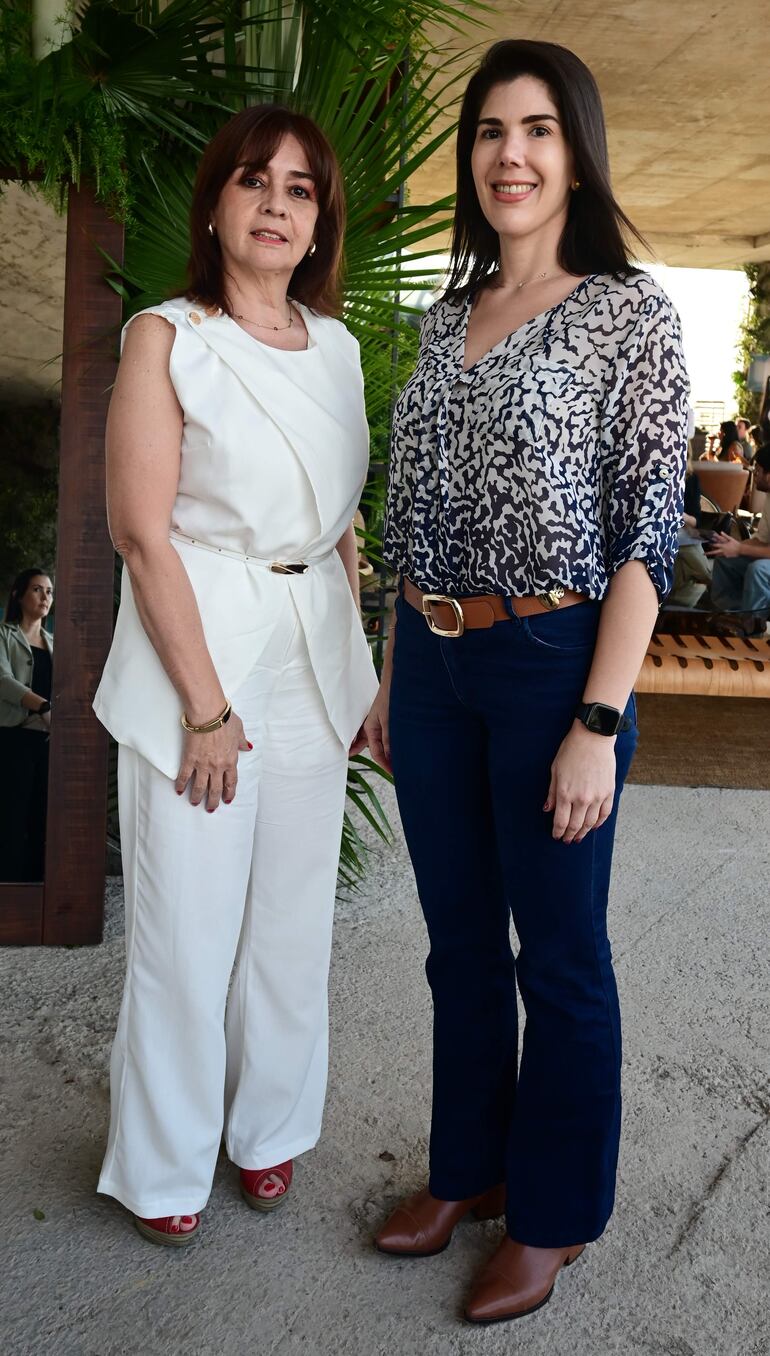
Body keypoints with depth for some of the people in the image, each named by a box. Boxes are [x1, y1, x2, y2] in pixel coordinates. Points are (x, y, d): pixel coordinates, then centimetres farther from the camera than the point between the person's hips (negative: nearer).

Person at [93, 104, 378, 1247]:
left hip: (315, 658, 5)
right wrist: (207, 707, -15)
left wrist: (358, 671, 11)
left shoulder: (336, 345, 10)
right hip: (196, 648, -5)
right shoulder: (166, 339, -6)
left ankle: (271, 1129, 34)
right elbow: (144, 534, -12)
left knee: (294, 919, 13)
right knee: (188, 927, 2)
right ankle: (166, 1169, 23)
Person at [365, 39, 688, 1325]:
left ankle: (550, 1218, 28)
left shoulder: (629, 312, -6)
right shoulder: (447, 317, 12)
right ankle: (466, 1168, 37)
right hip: (433, 667, 6)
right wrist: (391, 678, 12)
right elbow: (417, 517, 14)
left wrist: (598, 724, -17)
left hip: (552, 664, -6)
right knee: (460, 942, 17)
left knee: (557, 956, 8)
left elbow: (647, 531, -12)